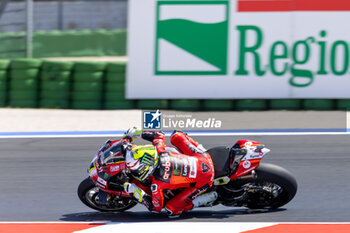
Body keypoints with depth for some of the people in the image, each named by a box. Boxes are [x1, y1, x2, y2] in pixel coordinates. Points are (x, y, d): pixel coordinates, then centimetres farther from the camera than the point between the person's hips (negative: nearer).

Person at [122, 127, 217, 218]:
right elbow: (159, 135, 10)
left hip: (202, 183, -6)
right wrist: (136, 133, 14)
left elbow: (156, 208, -13)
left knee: (171, 210, -1)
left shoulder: (157, 184, -30)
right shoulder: (159, 152, -15)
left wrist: (138, 194, -16)